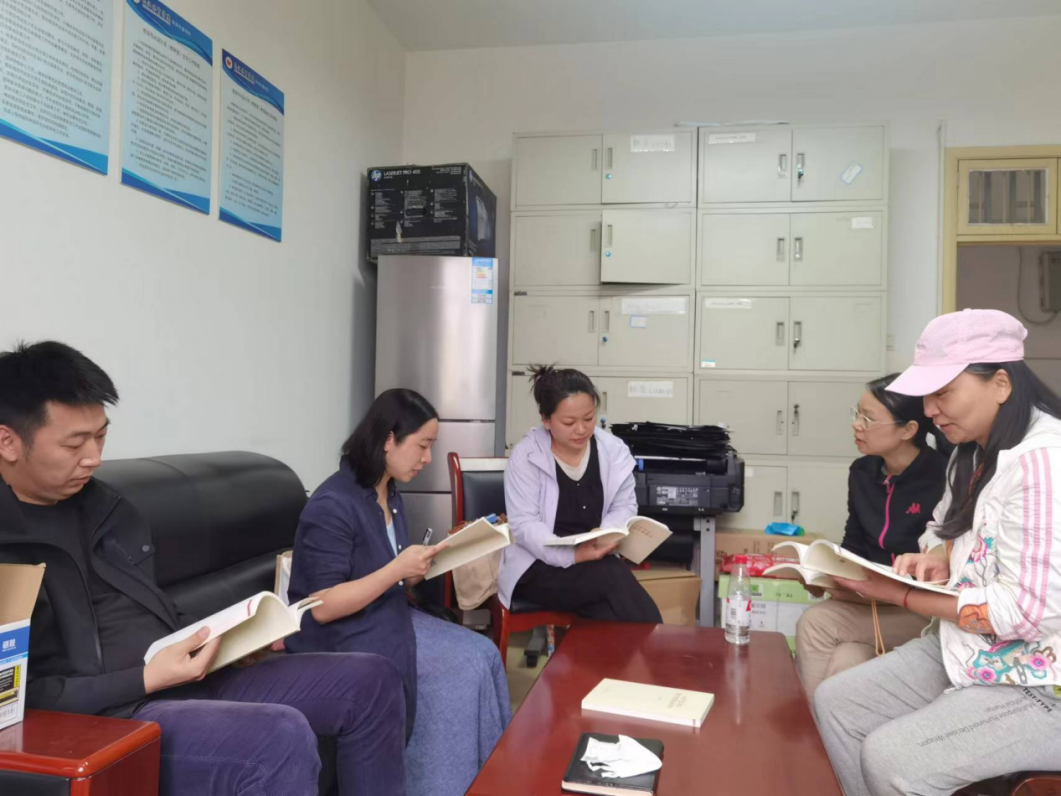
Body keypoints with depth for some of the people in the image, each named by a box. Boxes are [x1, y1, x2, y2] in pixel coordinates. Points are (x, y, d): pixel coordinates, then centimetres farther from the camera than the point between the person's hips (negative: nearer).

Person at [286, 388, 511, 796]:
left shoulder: (390, 496, 7)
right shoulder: (332, 505, -20)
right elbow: (322, 608, -22)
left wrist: (432, 560, -4)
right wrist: (397, 570, -27)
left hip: (389, 618, 8)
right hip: (339, 639, -8)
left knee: (483, 654, -9)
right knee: (462, 669, -18)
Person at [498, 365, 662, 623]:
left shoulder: (614, 450, 1)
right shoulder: (526, 456, -10)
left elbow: (625, 506, 6)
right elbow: (524, 524, -15)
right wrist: (572, 555, -31)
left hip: (597, 561, 4)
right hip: (539, 566, -3)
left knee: (610, 616, -30)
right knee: (616, 578, -29)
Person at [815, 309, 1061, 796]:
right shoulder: (979, 452, 7)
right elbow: (945, 528, 22)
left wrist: (901, 596, -18)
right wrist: (938, 558, -3)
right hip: (968, 652, 10)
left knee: (891, 757, -20)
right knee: (835, 701, 4)